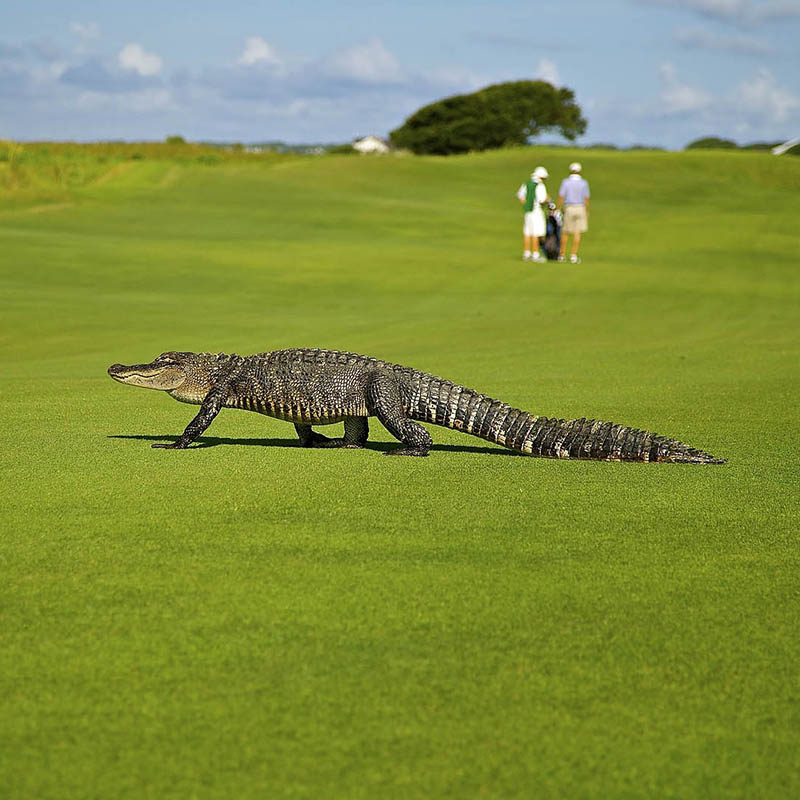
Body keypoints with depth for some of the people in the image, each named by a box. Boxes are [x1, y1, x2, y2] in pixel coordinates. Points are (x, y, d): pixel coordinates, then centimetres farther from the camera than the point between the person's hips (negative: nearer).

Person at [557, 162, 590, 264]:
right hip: (580, 208, 0)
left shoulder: (565, 182, -5)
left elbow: (561, 197, -7)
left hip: (569, 208, 0)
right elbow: (586, 199, -2)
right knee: (577, 233, 1)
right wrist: (587, 212, 9)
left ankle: (562, 255, 17)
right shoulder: (584, 183, -2)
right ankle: (573, 256, -3)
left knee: (565, 232, 11)